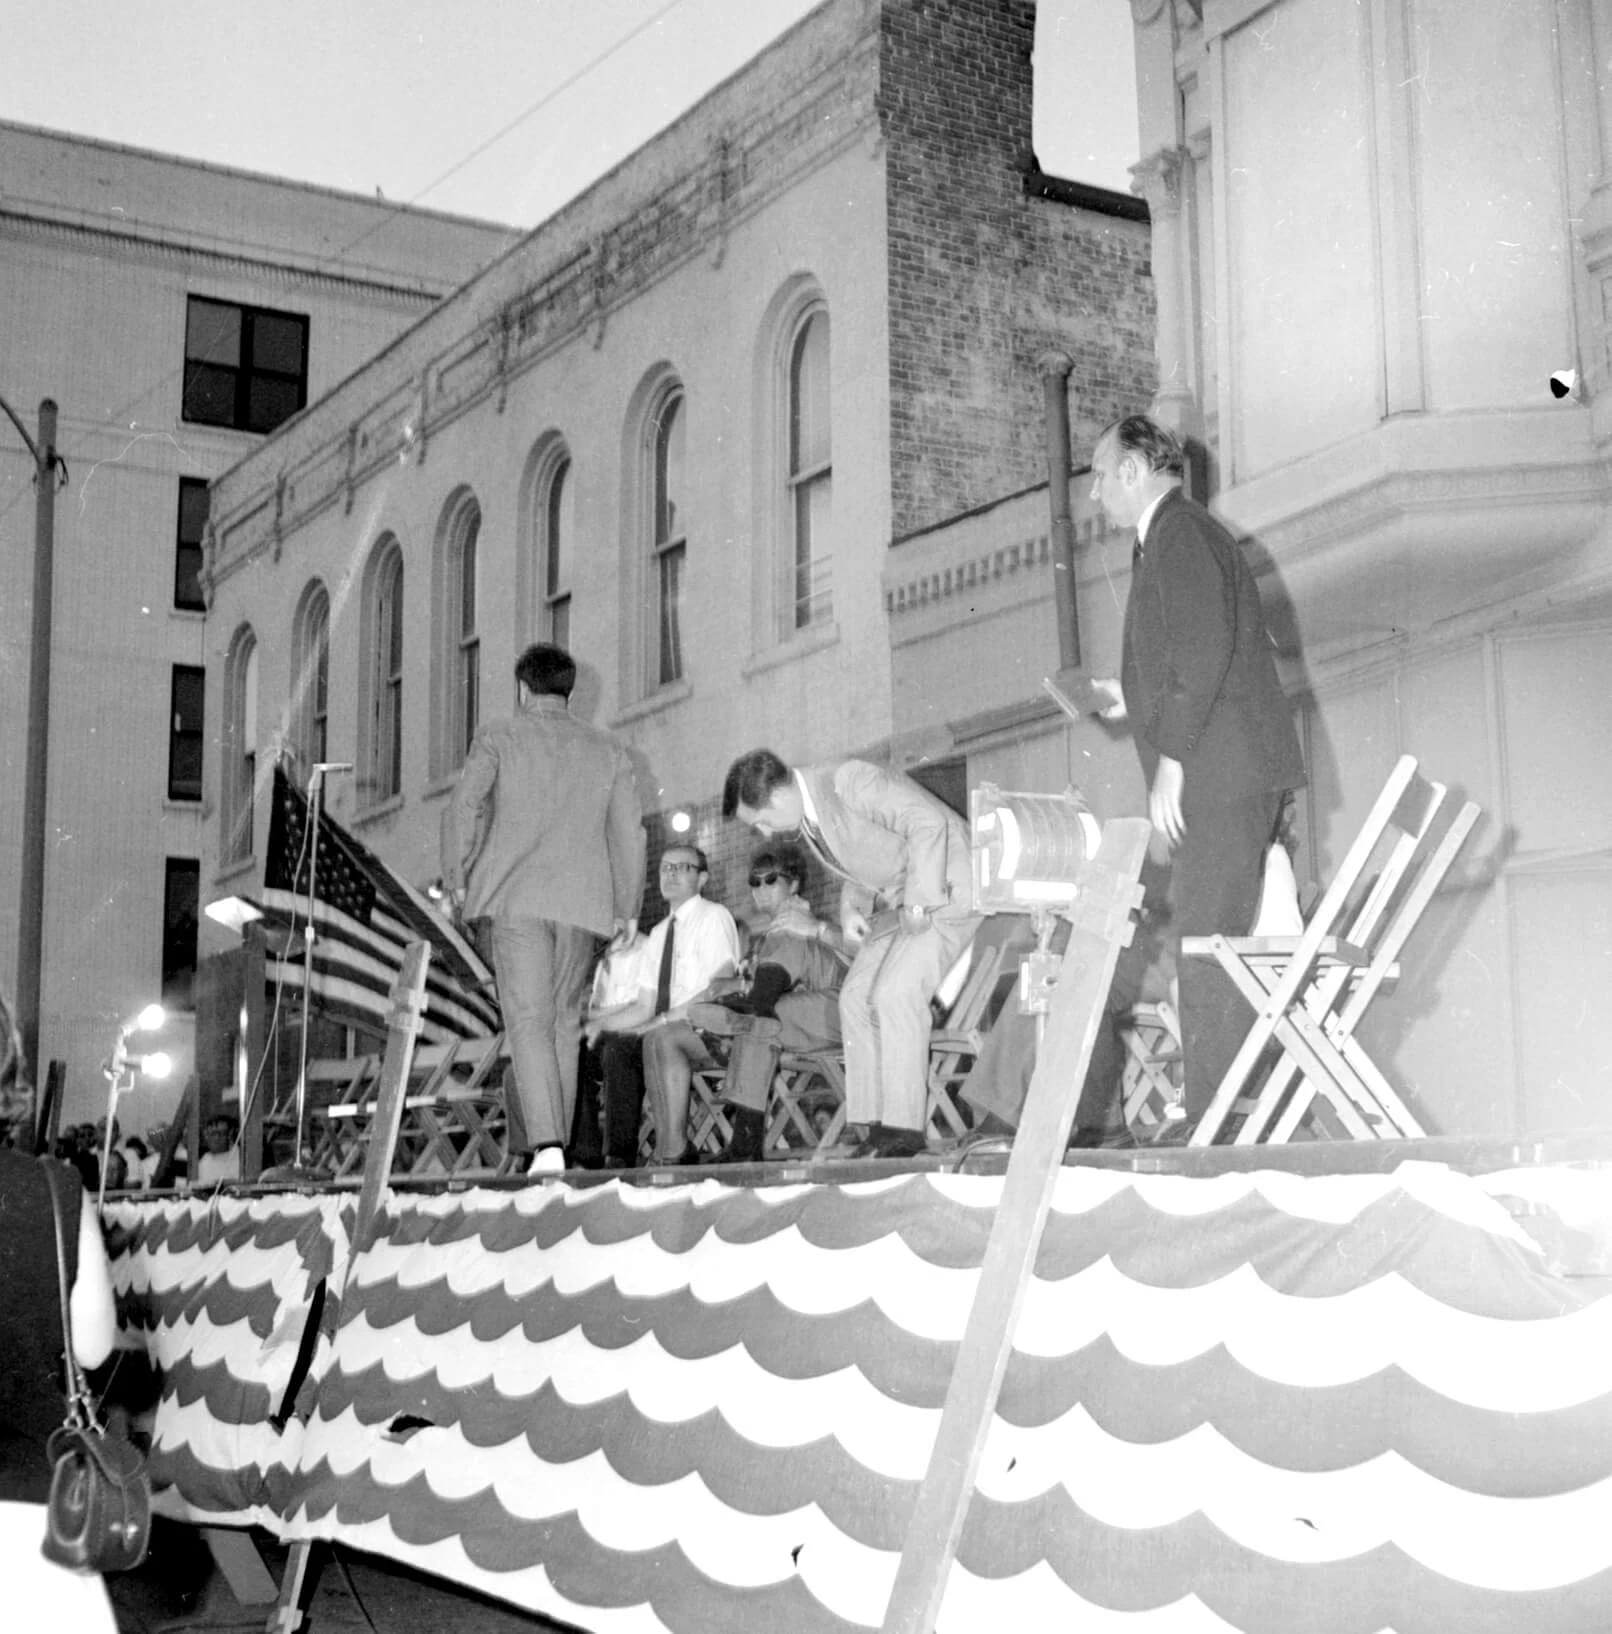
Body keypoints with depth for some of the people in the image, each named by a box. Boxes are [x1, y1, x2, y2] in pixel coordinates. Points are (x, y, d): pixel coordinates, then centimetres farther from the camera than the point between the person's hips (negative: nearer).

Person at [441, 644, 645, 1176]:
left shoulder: (498, 738, 5)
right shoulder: (607, 750, 14)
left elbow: (463, 807, -7)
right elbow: (629, 833, 11)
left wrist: (455, 876, 3)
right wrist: (626, 908, 16)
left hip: (517, 898, -3)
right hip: (583, 903, 3)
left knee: (529, 1022, -7)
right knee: (565, 1024, 11)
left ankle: (545, 1143, -22)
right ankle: (549, 1142, 10)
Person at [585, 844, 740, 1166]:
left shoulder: (713, 916, 0)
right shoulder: (659, 933, 20)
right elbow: (644, 1007, 14)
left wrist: (666, 1018, -23)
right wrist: (598, 1023, -4)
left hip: (711, 1032, -7)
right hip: (664, 1033, 7)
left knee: (659, 1038, -35)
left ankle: (673, 1154, -37)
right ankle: (620, 1155, -19)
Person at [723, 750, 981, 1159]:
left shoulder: (851, 783, -24)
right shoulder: (805, 819, 5)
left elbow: (929, 822, -30)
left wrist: (920, 900, -26)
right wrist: (851, 908, 0)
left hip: (944, 891, -9)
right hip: (905, 905, 10)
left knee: (894, 992, -21)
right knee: (856, 996, 1)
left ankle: (903, 1127, -17)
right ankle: (869, 1125, 2)